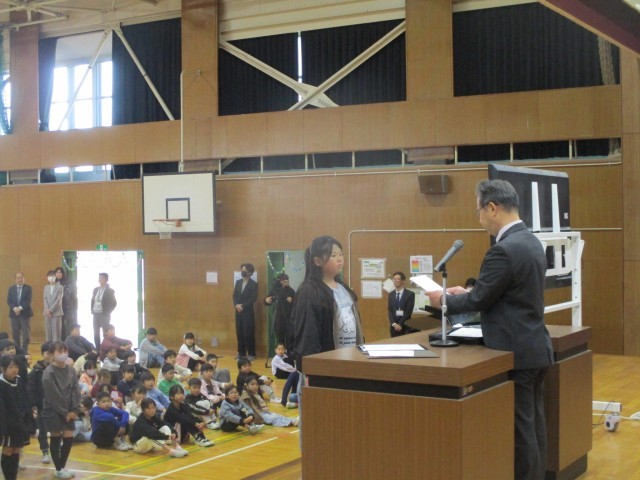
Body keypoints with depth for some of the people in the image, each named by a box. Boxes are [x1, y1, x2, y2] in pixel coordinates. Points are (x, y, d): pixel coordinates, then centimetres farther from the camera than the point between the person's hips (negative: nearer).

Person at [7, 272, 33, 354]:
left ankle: (25, 350, 0)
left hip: (25, 313, -3)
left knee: (26, 333, -4)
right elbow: (9, 301, 4)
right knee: (15, 333, 4)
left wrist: (20, 308, -18)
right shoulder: (11, 288, 10)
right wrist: (14, 308, -14)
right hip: (14, 313, 3)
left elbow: (28, 300, -7)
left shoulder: (28, 288, 1)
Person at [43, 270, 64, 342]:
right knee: (48, 331, 3)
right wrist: (47, 310, -8)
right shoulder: (46, 287, 14)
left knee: (56, 331, -5)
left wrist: (51, 310, -13)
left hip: (56, 312, -4)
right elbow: (45, 299, 7)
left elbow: (58, 300, -8)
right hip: (47, 312, 4)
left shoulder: (60, 287, -1)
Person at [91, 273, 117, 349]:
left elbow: (114, 303, -3)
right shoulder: (95, 289, 12)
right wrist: (92, 310, 8)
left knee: (105, 333, -5)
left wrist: (107, 312, -7)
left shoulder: (110, 290, -4)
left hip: (104, 315, -5)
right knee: (96, 334, 6)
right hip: (95, 314, 5)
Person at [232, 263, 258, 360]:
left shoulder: (253, 284, -4)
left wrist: (243, 306, -16)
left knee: (249, 333, -5)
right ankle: (241, 352, 14)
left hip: (248, 311, -5)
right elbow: (235, 295, 11)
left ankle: (251, 353, 2)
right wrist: (236, 305, -8)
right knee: (239, 332, 6)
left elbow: (253, 298, -11)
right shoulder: (238, 282, 13)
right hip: (238, 311, 5)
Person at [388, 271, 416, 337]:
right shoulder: (391, 294, 11)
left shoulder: (410, 294, -3)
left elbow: (409, 311, -9)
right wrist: (394, 324, -10)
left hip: (406, 327, -3)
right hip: (393, 327, 4)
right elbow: (390, 311, 5)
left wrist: (400, 324, -14)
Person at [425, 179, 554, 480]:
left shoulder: (503, 250, -20)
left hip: (515, 354, -10)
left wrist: (444, 300, 2)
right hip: (534, 349, 10)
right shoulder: (531, 242, 10)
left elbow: (479, 301, -15)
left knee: (519, 430, -2)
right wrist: (466, 293, 18)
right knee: (533, 426, 14)